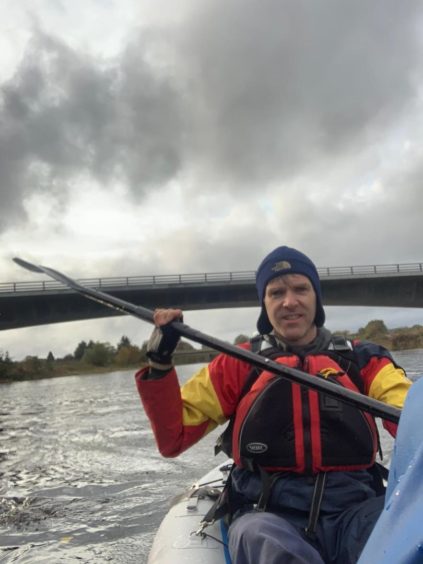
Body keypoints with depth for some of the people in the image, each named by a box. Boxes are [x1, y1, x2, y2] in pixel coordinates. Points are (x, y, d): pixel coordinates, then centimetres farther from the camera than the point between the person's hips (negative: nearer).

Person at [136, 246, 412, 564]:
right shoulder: (237, 365, 12)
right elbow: (173, 439, 7)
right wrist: (160, 363, -7)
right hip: (267, 514, 0)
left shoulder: (362, 360, 11)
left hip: (355, 510, 1)